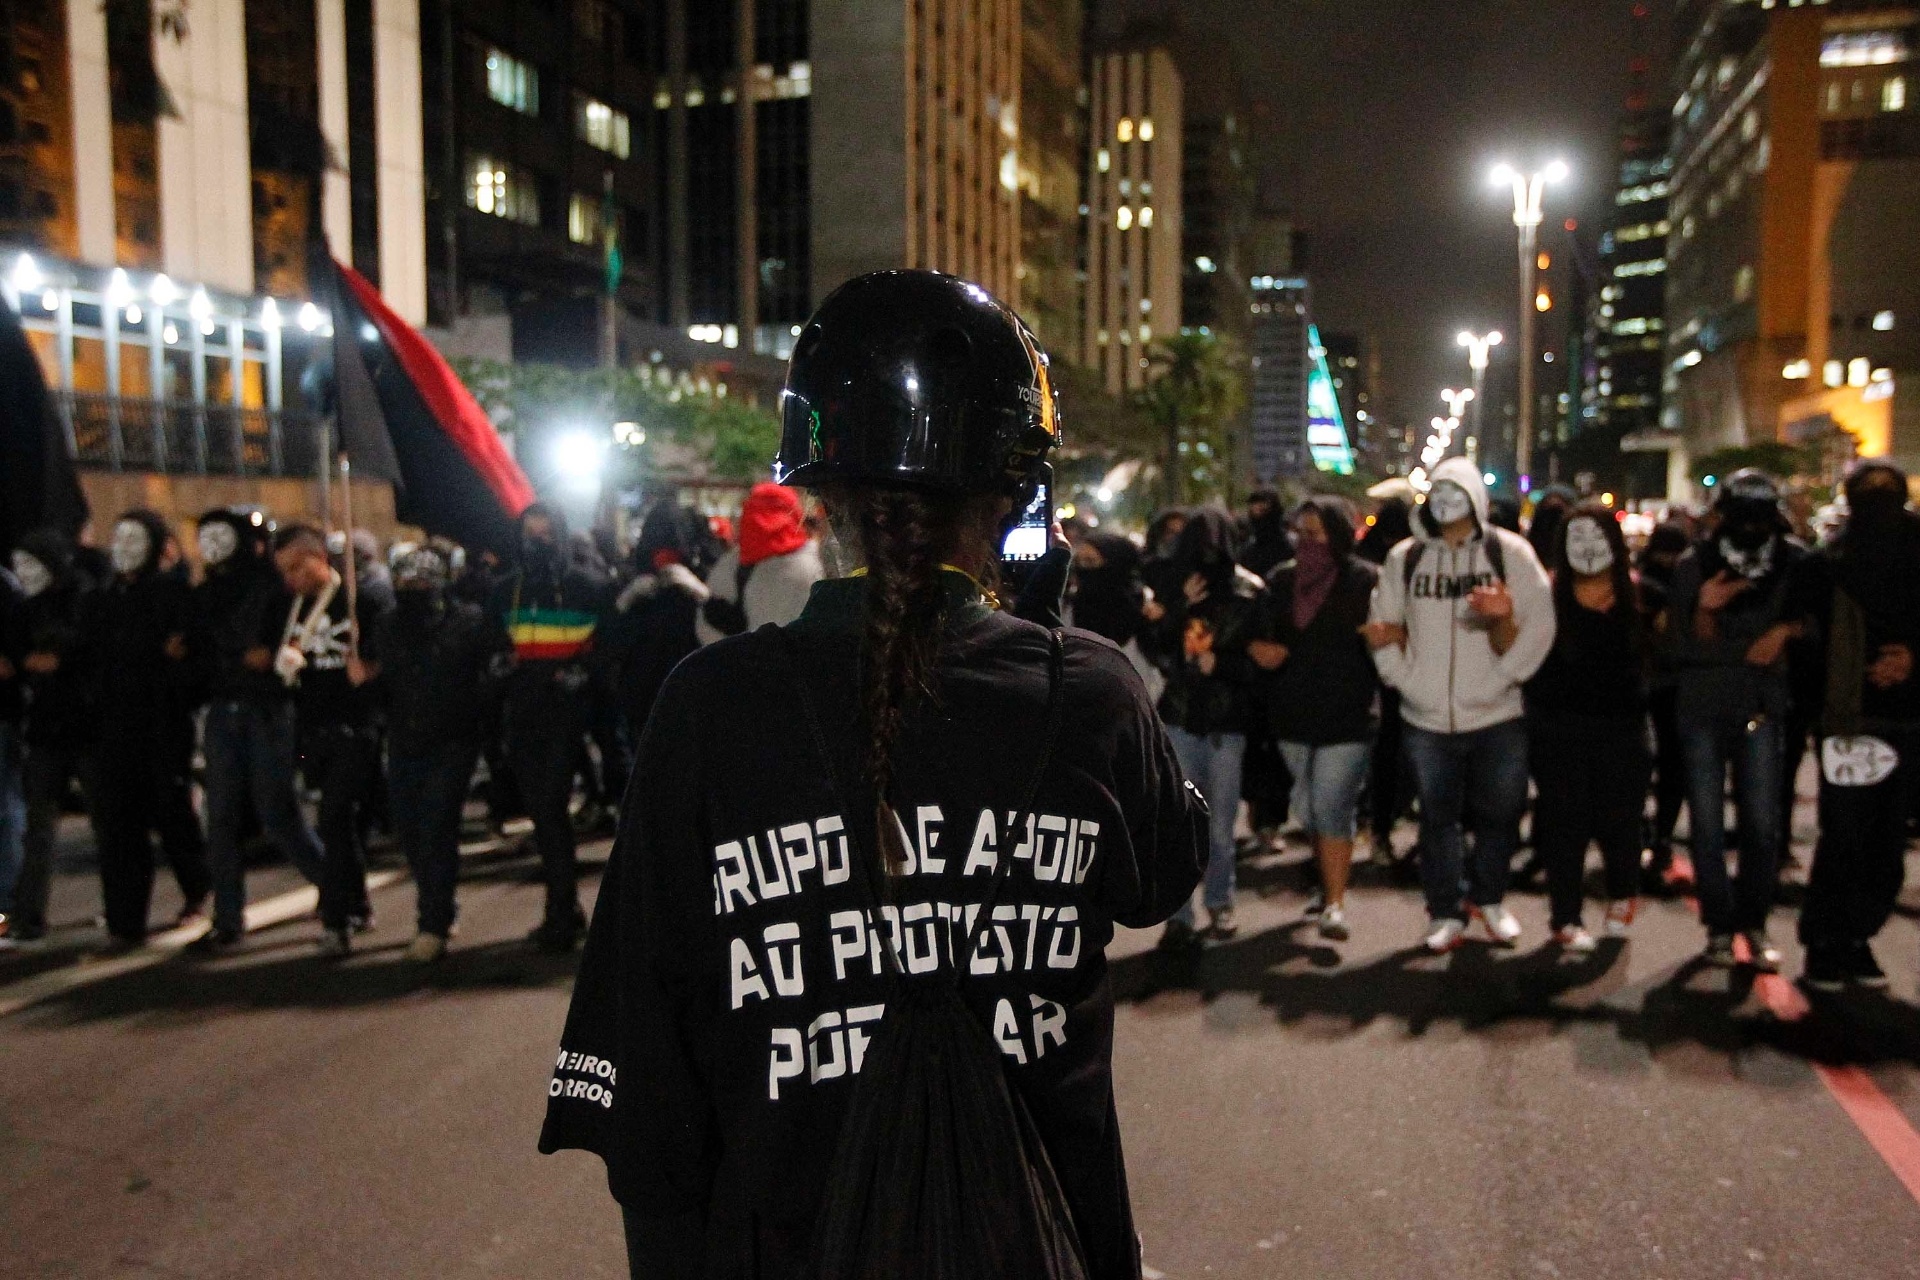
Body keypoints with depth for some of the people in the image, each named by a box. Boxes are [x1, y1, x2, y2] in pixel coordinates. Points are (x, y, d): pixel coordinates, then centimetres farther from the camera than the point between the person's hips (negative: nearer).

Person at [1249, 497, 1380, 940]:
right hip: (1293, 715, 6)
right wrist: (1257, 647, -10)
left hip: (1346, 715, -6)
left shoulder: (1365, 580, -7)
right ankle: (1328, 884, 33)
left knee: (1331, 807, -9)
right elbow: (1261, 634, 10)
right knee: (1308, 808, 16)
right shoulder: (1281, 580, 7)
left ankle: (1335, 903, -1)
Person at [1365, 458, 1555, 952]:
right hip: (1427, 716, 1)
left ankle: (1488, 897, 33)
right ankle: (1446, 911, 25)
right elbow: (1385, 626, 7)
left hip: (1497, 713, -1)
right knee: (1438, 818, 10)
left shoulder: (1510, 552, -1)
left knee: (1500, 814, 10)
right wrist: (1403, 675, -8)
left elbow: (1539, 624, -5)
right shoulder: (1404, 558, 5)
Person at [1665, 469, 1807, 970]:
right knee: (1707, 823, 2)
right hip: (1703, 707, -1)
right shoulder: (1693, 565, -6)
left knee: (1762, 822, -1)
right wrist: (1703, 611, -25)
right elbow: (1684, 646, -7)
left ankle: (1755, 923, 12)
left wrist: (1785, 629, -8)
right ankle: (1719, 924, 11)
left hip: (1763, 707, 1)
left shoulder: (1794, 561, -2)